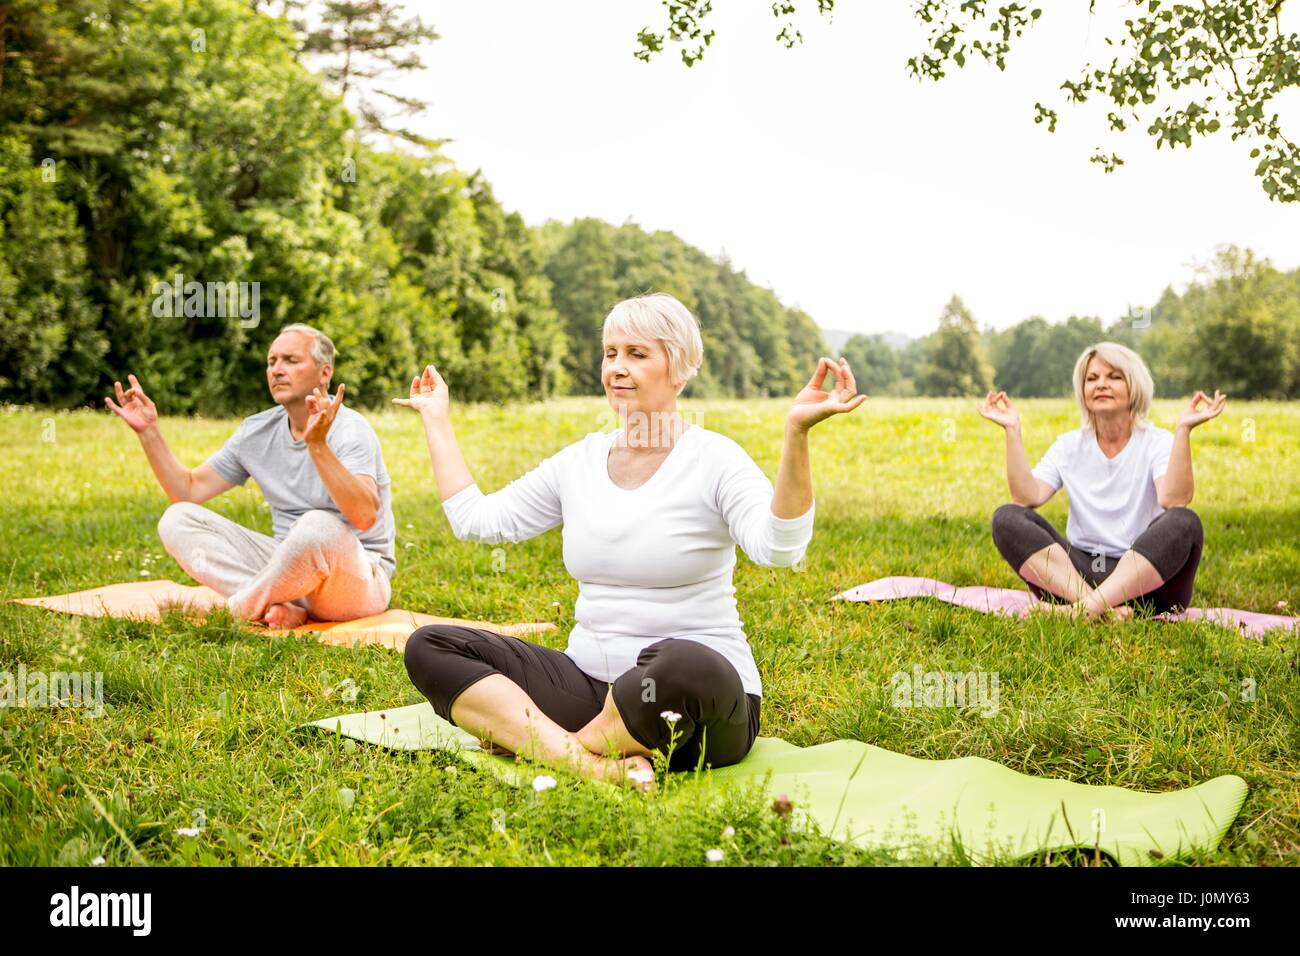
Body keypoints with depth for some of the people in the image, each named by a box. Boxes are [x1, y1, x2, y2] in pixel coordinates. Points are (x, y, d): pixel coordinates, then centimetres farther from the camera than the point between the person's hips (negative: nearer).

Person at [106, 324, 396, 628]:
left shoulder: (350, 429, -14)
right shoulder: (257, 431, 7)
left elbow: (365, 516, -31)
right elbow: (189, 491, 11)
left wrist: (317, 445, -41)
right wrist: (149, 432, 0)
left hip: (360, 579, -6)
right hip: (291, 570, 6)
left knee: (318, 526, -40)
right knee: (177, 519, -7)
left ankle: (240, 609, -14)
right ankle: (281, 607, -24)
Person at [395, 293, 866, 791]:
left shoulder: (713, 459, -7)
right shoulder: (580, 461, 11)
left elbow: (778, 547, -25)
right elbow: (476, 520, 12)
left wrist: (796, 432, -36)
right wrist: (437, 419, 19)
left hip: (699, 694, -6)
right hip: (590, 683, 6)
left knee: (685, 666, -43)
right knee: (429, 646, -12)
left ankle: (528, 739, -17)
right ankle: (595, 764, -29)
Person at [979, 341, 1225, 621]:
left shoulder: (1158, 443, 1)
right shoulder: (1069, 446, 9)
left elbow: (1174, 501, -21)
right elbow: (1027, 498, -8)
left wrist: (1183, 430, -26)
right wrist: (1012, 430, -11)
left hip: (1146, 580, -2)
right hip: (1078, 574, 2)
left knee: (1185, 522, -31)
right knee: (1006, 518, -19)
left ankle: (1085, 608, -40)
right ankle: (1100, 607, -37)